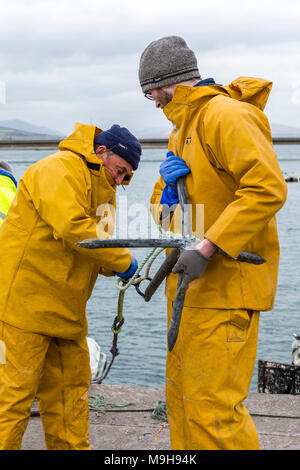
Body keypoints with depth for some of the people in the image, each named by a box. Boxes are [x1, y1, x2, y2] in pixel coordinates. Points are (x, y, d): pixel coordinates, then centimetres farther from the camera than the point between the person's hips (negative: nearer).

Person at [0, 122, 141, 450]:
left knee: (71, 385, 13)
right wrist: (122, 260, -19)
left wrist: (114, 266, -5)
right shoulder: (59, 169, -13)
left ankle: (71, 446, 24)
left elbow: (97, 244, 17)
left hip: (65, 308, 10)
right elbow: (71, 227, -27)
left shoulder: (103, 189, 19)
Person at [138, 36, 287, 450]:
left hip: (226, 282, -10)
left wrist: (207, 248, -28)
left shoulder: (228, 116, -14)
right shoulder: (183, 128, 19)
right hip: (192, 282, 10)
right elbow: (163, 197, 25)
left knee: (212, 404, -11)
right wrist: (164, 203, -1)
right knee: (181, 395, 16)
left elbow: (268, 189, -24)